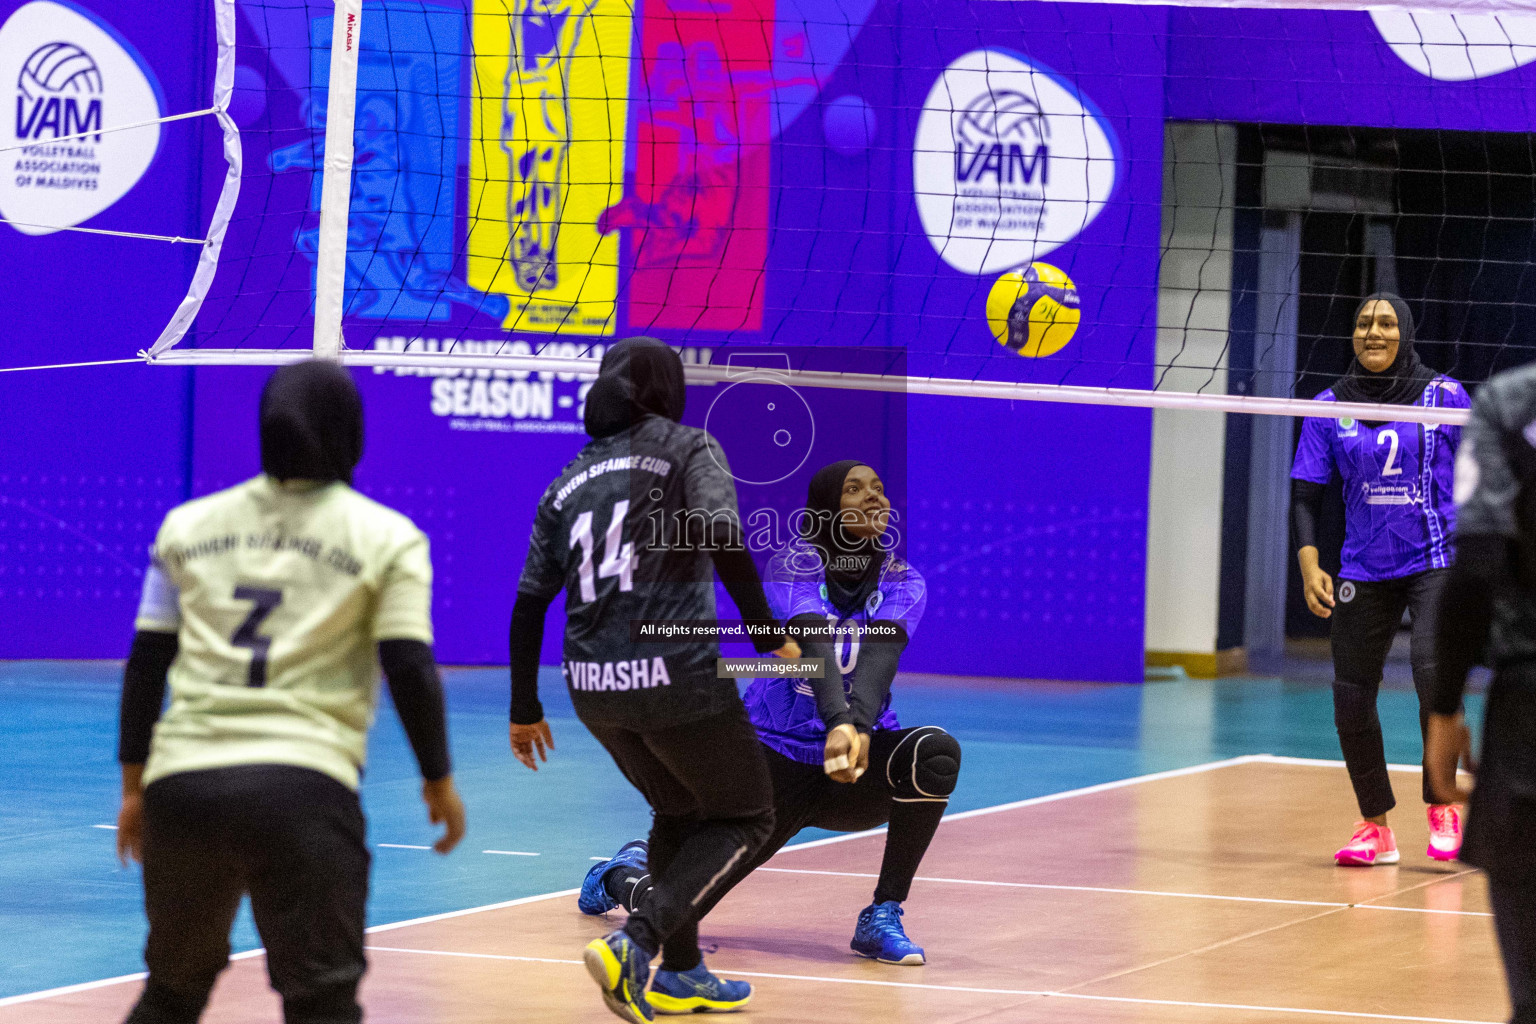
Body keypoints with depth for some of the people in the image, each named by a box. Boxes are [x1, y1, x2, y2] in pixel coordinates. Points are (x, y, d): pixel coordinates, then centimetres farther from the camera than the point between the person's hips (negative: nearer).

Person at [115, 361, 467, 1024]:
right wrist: (438, 781, 10)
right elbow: (410, 670, -2)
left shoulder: (188, 525, 13)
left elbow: (146, 664, 13)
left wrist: (134, 786, 20)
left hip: (182, 780, 4)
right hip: (304, 787, -4)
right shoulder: (387, 539, 3)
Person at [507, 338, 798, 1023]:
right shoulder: (688, 448, 2)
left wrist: (525, 709, 20)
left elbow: (530, 602, 13)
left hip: (593, 686, 6)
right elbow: (720, 531, -18)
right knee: (745, 816, 11)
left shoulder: (571, 480, 16)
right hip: (676, 675, -6)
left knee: (678, 813, 27)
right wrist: (767, 634, -11)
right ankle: (634, 946, -8)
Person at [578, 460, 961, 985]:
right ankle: (626, 872, 33)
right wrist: (839, 724, -50)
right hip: (778, 758, -2)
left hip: (857, 759, 2)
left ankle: (883, 918, -17)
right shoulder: (793, 566, -12)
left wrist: (861, 726, -44)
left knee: (935, 753, -31)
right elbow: (816, 647, -31)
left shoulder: (902, 583, -3)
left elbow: (880, 657, -23)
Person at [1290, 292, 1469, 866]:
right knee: (1351, 697, 0)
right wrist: (1309, 566, -10)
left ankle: (1442, 807, -8)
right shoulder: (1330, 407, 3)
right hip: (1363, 574, 3)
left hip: (1436, 563, -3)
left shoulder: (1445, 397, -1)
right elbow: (1305, 495, 3)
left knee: (1432, 668, -25)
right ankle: (1375, 829, 18)